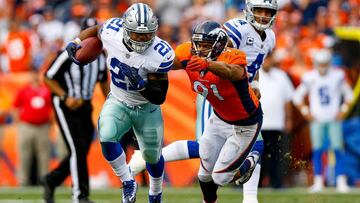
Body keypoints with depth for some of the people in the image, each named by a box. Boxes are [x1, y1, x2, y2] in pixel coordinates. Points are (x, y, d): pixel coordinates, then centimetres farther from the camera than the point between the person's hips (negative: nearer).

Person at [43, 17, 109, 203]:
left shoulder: (100, 56, 3)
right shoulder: (68, 54, -17)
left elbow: (104, 81, 19)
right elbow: (48, 78, -10)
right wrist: (65, 97, -20)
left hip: (85, 107, 7)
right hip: (66, 107, -7)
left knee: (81, 152, 7)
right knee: (78, 150, -13)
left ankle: (51, 181, 29)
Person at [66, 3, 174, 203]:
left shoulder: (160, 55, -29)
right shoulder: (112, 32, -22)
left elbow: (159, 97, -24)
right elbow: (96, 30, 5)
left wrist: (141, 84, -41)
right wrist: (75, 43, -1)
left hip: (147, 108, -1)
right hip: (118, 102, 1)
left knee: (152, 156, 13)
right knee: (107, 138, -27)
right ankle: (128, 183, -4)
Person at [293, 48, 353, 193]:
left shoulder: (337, 76, -2)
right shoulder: (309, 78, -2)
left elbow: (348, 95, 10)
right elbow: (297, 97, 9)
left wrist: (343, 111, 0)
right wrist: (306, 112, 1)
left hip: (334, 119, 0)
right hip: (317, 120, 0)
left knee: (338, 149, -6)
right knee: (317, 150, -4)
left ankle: (341, 181, -5)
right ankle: (318, 182, 1)